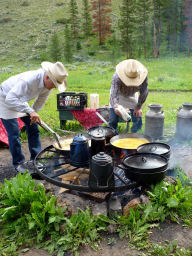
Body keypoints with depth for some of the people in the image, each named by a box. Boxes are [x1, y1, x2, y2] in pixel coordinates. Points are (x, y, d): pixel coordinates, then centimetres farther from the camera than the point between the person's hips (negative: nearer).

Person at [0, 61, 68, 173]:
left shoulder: (48, 82, -14)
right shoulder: (28, 80, -39)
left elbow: (41, 99, 3)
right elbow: (10, 99, -44)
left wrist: (33, 112, 3)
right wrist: (30, 111, -48)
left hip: (20, 100, 8)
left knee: (33, 128, 4)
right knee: (14, 133, -9)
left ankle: (36, 159, 14)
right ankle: (18, 163, 6)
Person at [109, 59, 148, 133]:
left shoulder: (143, 77, -32)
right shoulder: (116, 77, -39)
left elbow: (144, 92, -16)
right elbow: (114, 94, -44)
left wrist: (138, 107, -14)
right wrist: (115, 106, -64)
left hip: (132, 96, 2)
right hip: (119, 94, -2)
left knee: (138, 120, -3)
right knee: (113, 121, -9)